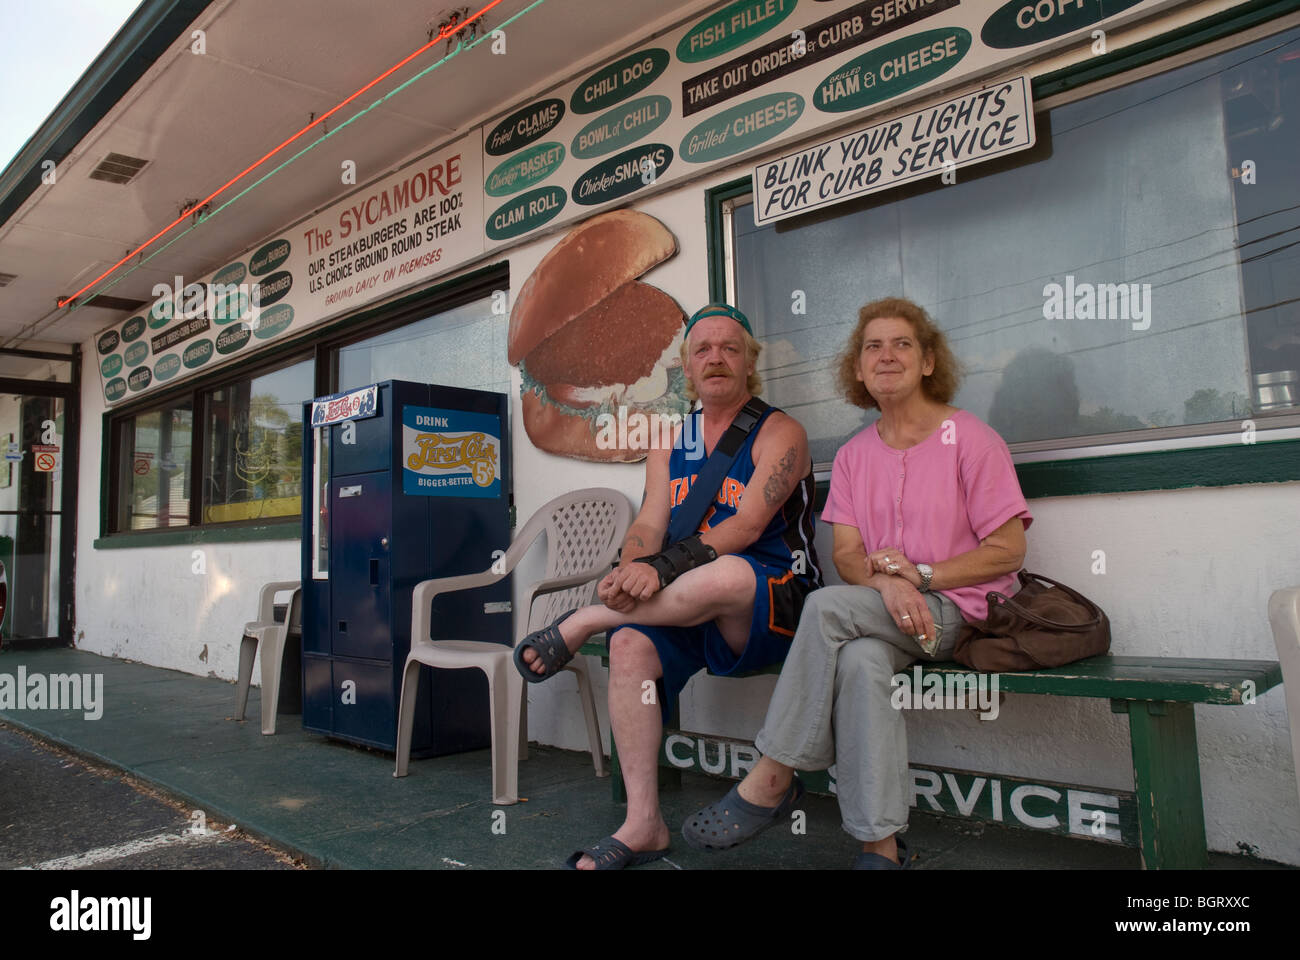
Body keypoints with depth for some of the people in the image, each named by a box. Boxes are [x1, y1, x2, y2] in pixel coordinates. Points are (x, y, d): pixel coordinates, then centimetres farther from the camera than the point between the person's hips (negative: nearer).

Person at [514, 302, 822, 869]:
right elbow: (648, 526, 5)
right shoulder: (671, 444, 16)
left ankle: (581, 621, -15)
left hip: (772, 605, -5)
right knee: (631, 645, -25)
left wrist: (662, 567, -30)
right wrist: (631, 573, -20)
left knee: (726, 574, -38)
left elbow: (747, 525, -17)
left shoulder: (779, 434, -2)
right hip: (688, 611, 5)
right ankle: (643, 825, -15)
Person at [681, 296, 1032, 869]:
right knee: (859, 660, -34)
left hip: (957, 611, -3)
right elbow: (847, 555, 4)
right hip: (879, 612, 4)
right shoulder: (853, 456, 13)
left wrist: (921, 574, -15)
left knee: (826, 606, -29)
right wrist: (887, 580, -19)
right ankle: (881, 844, -27)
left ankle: (770, 781, -19)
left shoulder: (970, 439, -1)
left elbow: (1008, 549, -3)